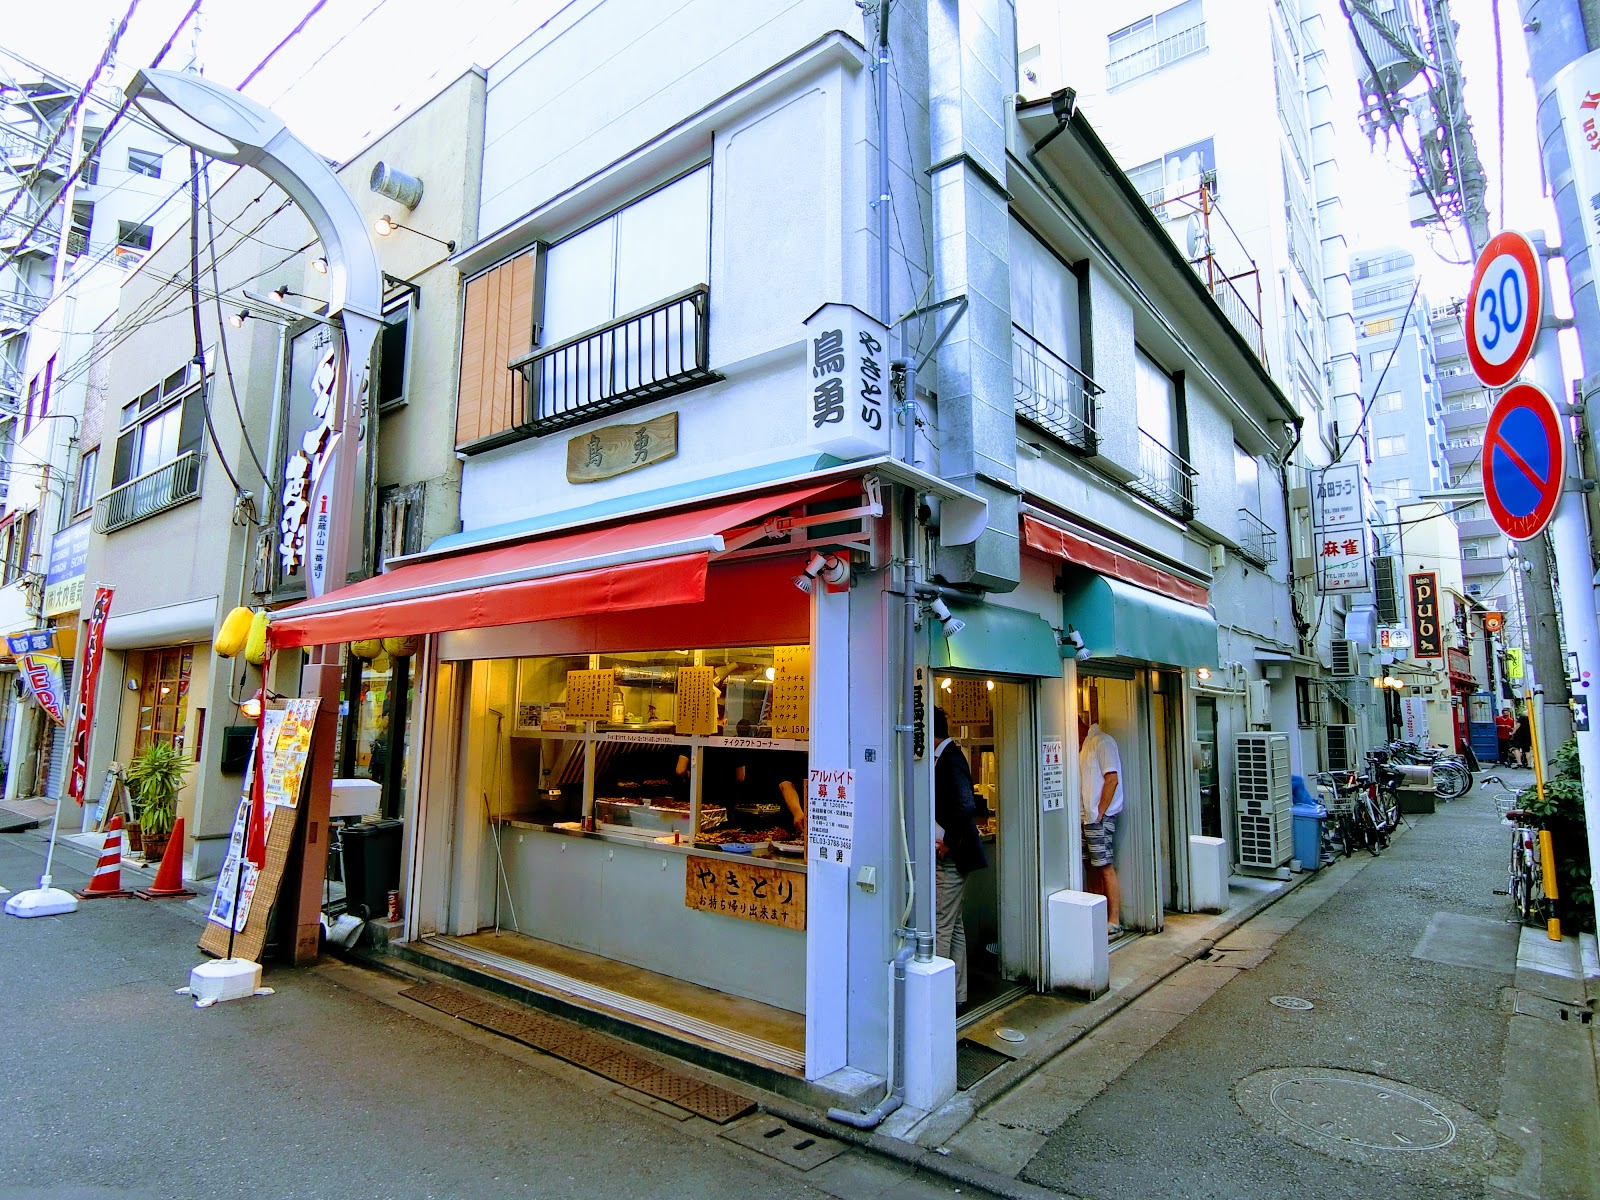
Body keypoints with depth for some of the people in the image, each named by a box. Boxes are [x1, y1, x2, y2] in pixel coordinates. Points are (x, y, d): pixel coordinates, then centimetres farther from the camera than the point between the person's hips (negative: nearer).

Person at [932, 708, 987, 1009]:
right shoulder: (946, 756, 11)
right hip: (948, 857, 10)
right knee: (953, 926, 16)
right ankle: (956, 995, 26)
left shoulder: (950, 759, -19)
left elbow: (966, 807, -30)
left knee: (941, 928, -2)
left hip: (949, 858, -10)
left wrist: (948, 843, -19)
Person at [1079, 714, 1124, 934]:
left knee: (1106, 867, -5)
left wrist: (1099, 812, -17)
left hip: (1100, 817, -9)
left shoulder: (1101, 741, -12)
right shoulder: (1083, 745, 17)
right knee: (1093, 867, 12)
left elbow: (1112, 779, -18)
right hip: (1085, 816, 9)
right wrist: (1087, 813, 13)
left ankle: (1114, 921, 1)